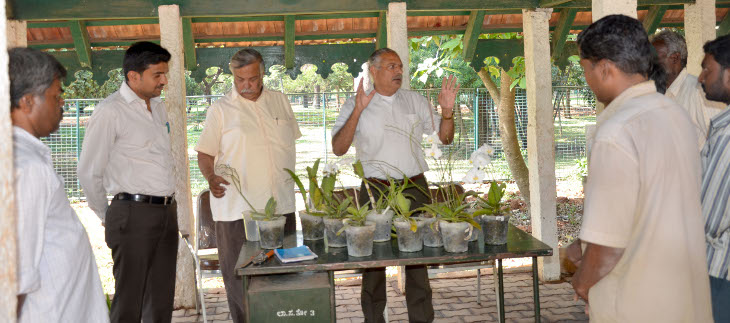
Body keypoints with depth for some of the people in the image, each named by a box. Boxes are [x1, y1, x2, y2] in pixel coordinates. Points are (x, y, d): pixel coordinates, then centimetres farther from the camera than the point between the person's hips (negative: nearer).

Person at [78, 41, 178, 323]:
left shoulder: (158, 107, 15)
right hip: (134, 214, -7)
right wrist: (107, 217, 3)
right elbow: (89, 172, -5)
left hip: (167, 211, 7)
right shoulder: (110, 112, -9)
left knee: (162, 300, 12)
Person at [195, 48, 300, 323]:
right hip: (238, 209, -3)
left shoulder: (280, 101, 11)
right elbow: (205, 153, -1)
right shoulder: (221, 109, 0)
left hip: (281, 204, 4)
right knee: (239, 278, 1)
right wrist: (212, 178, -20)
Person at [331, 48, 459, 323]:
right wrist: (358, 111, -20)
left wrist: (447, 111, -7)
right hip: (376, 191, -2)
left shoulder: (415, 101, 11)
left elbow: (445, 137, 12)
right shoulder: (355, 105, 2)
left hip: (414, 188, 2)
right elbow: (338, 148, -9)